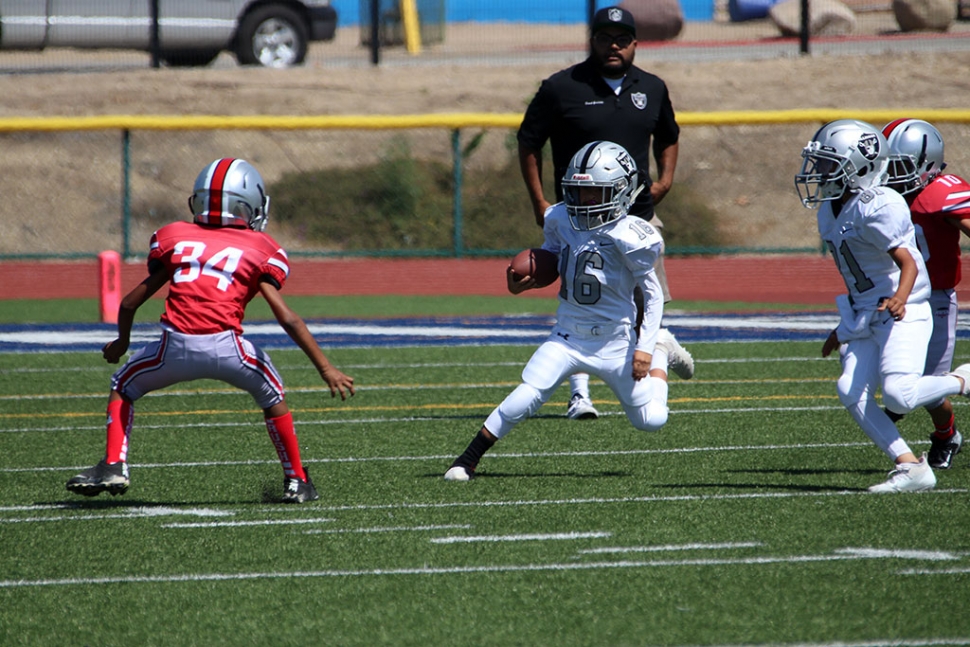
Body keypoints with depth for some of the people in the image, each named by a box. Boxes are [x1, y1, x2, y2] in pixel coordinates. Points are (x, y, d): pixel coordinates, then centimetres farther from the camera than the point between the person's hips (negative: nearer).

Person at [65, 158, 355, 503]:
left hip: (176, 345, 0)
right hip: (226, 345, 0)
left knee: (123, 387, 27)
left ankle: (113, 466, 12)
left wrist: (121, 342, 45)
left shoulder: (174, 239, 22)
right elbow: (287, 318, 7)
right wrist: (325, 368, 9)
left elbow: (130, 302, 26)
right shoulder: (260, 250, 17)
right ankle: (296, 481, 28)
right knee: (272, 397, 28)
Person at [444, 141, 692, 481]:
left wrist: (644, 347, -13)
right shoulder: (561, 220, -7)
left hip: (614, 343, -2)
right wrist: (527, 280, -7)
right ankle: (467, 460, -5)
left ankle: (660, 352, 36)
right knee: (523, 400, -20)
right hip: (567, 338, 2)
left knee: (650, 421, 9)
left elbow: (652, 293, -9)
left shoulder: (627, 237, -20)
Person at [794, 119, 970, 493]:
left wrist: (900, 298, -44)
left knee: (898, 394, -24)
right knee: (852, 392, -11)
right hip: (866, 317, 9)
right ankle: (910, 466, -9)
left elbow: (908, 264, -24)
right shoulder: (831, 212, 11)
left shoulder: (878, 207, -17)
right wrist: (845, 329, 27)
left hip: (904, 313, -9)